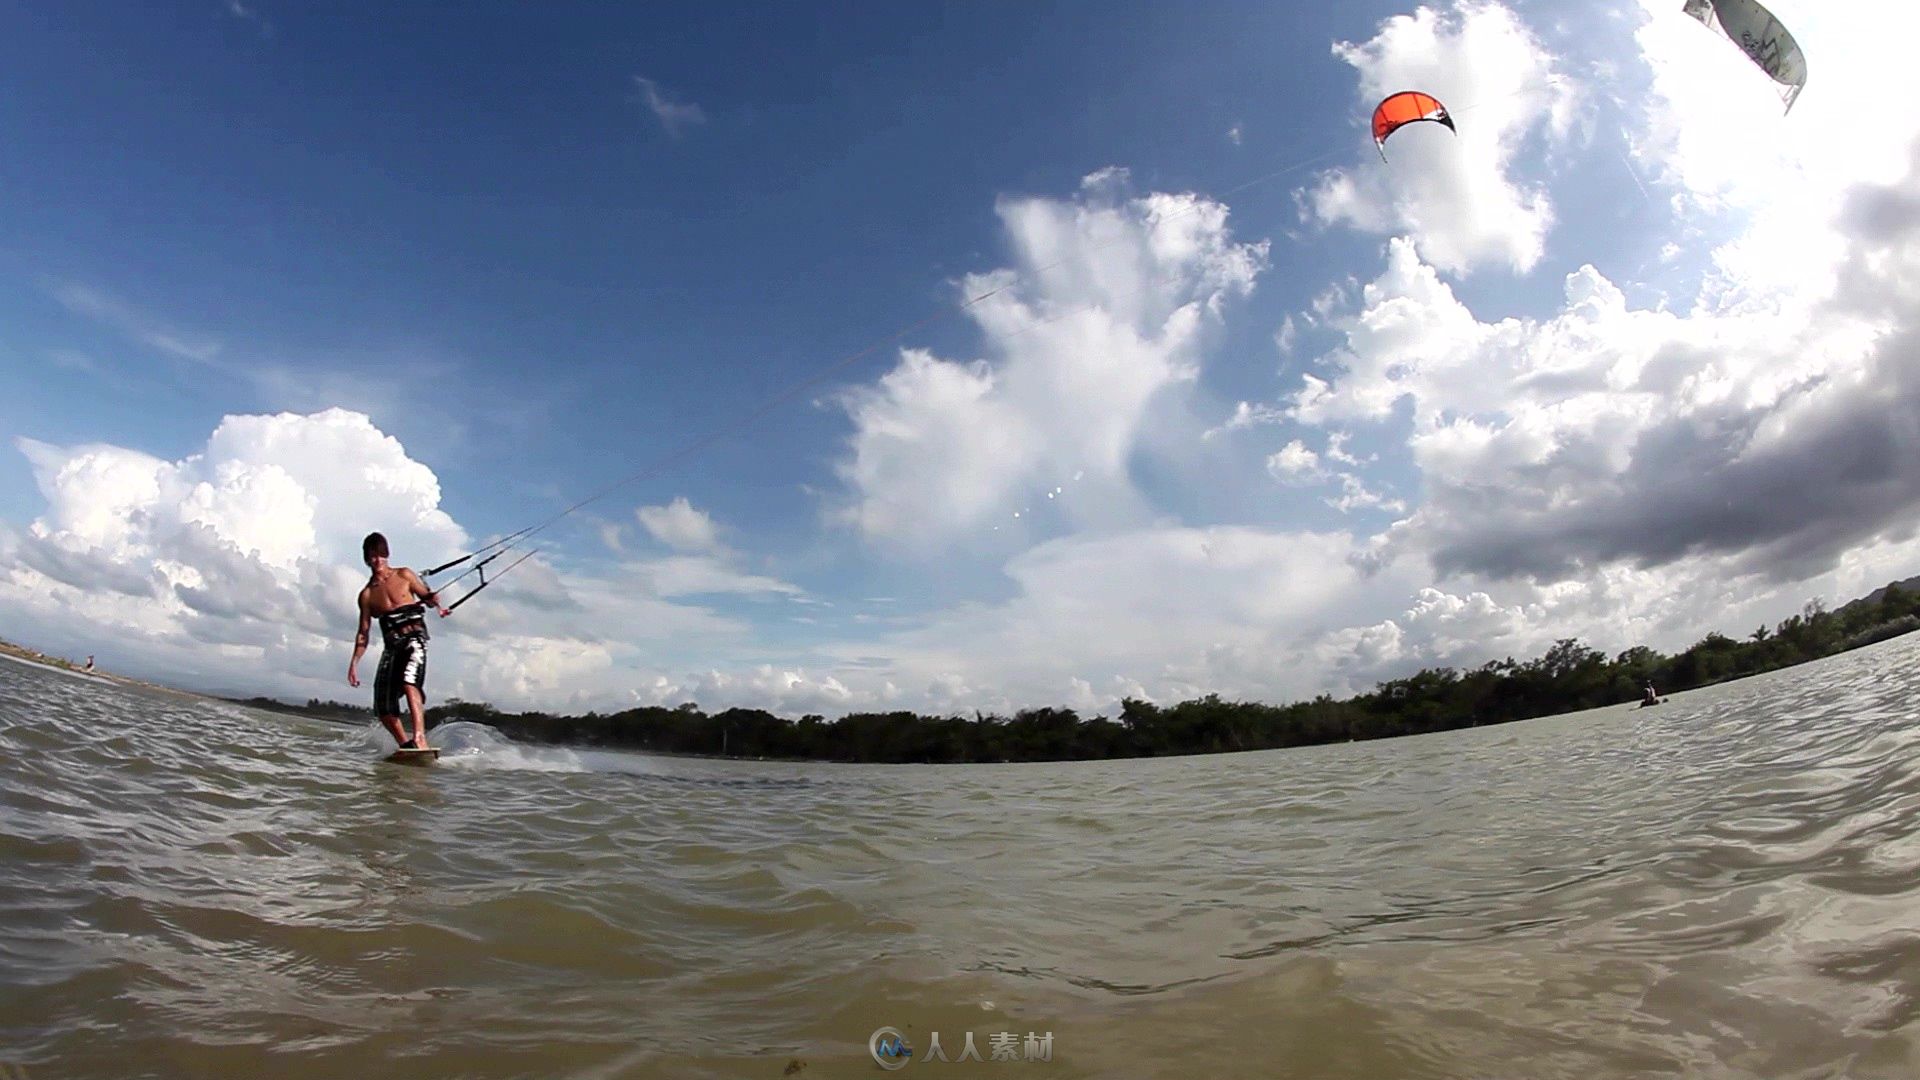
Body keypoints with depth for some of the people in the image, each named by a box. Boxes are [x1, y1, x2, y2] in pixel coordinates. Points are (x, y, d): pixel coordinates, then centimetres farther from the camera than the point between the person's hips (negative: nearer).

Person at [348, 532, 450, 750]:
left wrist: (434, 602, -13)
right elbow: (363, 632, 13)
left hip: (414, 637, -4)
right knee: (383, 707, -4)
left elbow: (425, 595, 12)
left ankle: (420, 739, -40)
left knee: (409, 682, -31)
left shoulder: (404, 575, 8)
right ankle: (406, 746, 11)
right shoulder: (367, 594, 13)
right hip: (390, 646, 4)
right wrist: (354, 662, 4)